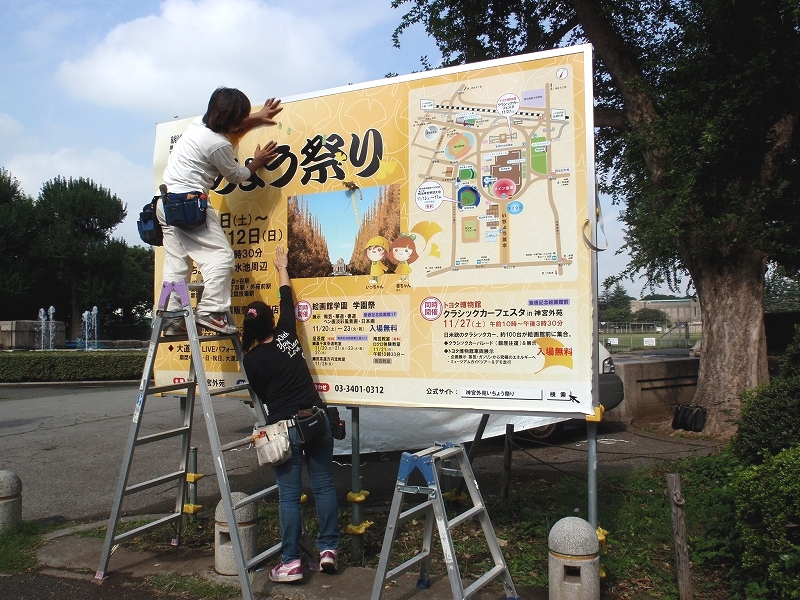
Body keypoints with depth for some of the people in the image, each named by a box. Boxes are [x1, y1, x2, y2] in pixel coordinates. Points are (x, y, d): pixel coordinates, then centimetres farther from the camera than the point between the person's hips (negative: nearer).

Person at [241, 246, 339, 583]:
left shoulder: (251, 360, -4)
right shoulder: (286, 335, 3)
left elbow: (263, 397, 7)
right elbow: (287, 302, 20)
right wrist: (283, 268, 33)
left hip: (284, 428, -3)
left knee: (289, 494, 3)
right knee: (324, 484, 10)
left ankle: (290, 562, 6)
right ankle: (328, 549, 15)